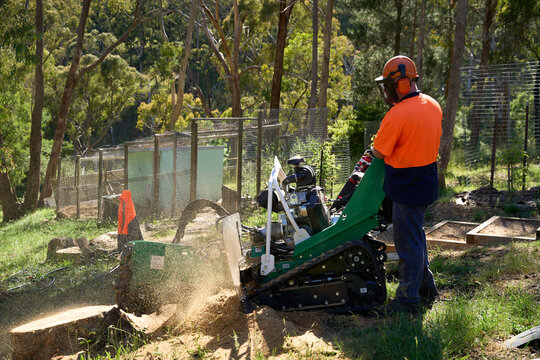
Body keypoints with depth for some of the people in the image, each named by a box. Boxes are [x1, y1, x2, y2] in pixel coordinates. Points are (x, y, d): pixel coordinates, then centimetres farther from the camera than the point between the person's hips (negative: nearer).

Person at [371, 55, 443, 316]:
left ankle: (408, 299, 8)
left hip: (408, 185, -9)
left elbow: (379, 152, -15)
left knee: (408, 241, -1)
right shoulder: (432, 105, 5)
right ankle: (425, 287, 33)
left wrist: (382, 132, 4)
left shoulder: (397, 115, -23)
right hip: (427, 176, 9)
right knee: (415, 234, 21)